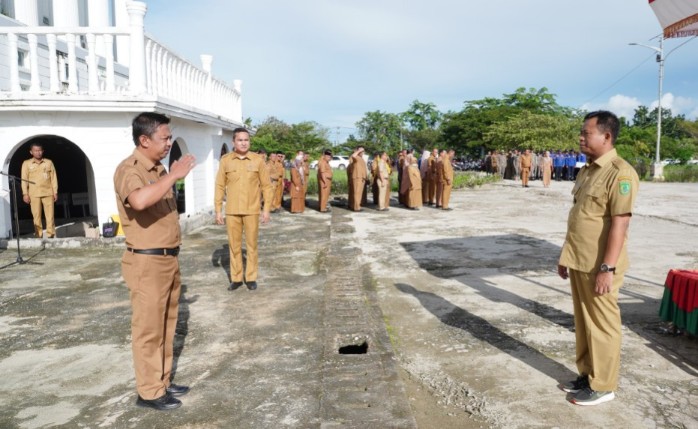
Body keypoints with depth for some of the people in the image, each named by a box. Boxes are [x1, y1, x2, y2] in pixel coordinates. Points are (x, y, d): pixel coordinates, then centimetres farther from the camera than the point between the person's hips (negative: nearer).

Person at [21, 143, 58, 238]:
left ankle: (51, 235, -1)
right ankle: (38, 236, 4)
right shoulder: (26, 163, 6)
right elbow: (24, 179, 4)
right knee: (36, 215, 0)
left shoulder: (49, 162, 8)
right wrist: (25, 193, -3)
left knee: (50, 215, -4)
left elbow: (53, 178, 8)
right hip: (34, 194, 0)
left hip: (48, 193, 0)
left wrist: (55, 192, 2)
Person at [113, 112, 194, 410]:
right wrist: (174, 175, -31)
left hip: (169, 259, 9)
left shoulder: (158, 168, 12)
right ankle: (150, 392, 15)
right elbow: (139, 200, -40)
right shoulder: (128, 169, -16)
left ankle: (163, 381, 31)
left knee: (166, 326, 17)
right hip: (147, 263, -9)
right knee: (148, 329, 2)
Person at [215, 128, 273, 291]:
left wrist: (267, 209, -2)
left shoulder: (258, 160, -1)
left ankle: (251, 277, 18)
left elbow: (266, 185, 2)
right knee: (234, 245, 8)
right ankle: (236, 278, 19)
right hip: (232, 211, 1)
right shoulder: (225, 160, 1)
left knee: (251, 245, 6)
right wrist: (218, 210, 0)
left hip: (252, 210, -1)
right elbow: (220, 186, 3)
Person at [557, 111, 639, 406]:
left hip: (598, 266, -8)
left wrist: (607, 268, -21)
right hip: (579, 262, 8)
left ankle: (603, 385, 19)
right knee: (583, 322, 17)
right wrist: (566, 255, 18)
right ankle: (587, 374, 31)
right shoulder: (586, 171, 12)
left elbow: (619, 223, -19)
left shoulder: (620, 173, -15)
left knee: (602, 325, 5)